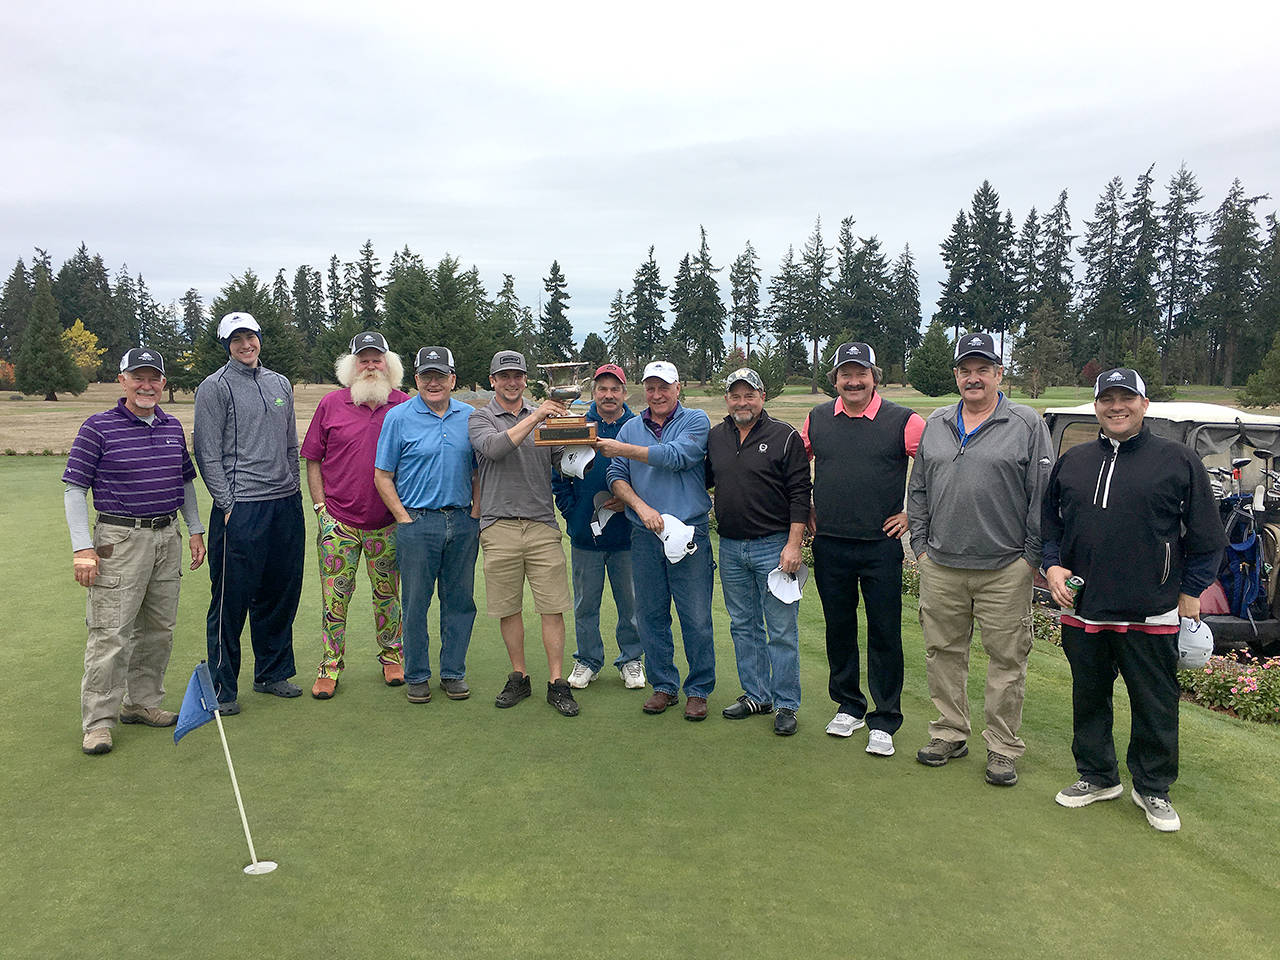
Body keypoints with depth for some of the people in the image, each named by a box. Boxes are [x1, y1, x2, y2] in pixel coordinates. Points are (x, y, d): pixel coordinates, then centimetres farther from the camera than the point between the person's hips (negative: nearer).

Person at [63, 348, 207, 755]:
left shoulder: (173, 427, 11)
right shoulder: (98, 428, -6)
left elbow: (186, 482, 21)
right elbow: (74, 489, -6)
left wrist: (195, 530, 15)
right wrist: (82, 548, -13)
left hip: (167, 537, 6)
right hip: (120, 540, -6)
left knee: (159, 629, 12)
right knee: (111, 633, -6)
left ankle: (141, 702, 26)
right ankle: (98, 722, 3)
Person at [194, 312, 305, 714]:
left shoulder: (281, 384, 16)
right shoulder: (214, 387, -1)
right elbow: (207, 454, -5)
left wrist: (293, 492, 15)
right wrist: (227, 504, -10)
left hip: (286, 505, 6)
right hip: (240, 507, -6)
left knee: (281, 593, 12)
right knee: (232, 598, -2)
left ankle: (272, 673, 27)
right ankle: (222, 688, 10)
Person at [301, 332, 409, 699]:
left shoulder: (405, 406, 2)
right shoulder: (331, 404, 3)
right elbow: (312, 459, 6)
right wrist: (320, 506, -1)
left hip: (388, 522, 0)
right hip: (338, 521, 0)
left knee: (388, 594, 11)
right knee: (334, 597, 3)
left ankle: (391, 657, 27)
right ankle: (330, 667, 15)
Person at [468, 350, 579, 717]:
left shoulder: (544, 416, 15)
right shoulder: (481, 418, 7)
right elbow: (494, 448, -15)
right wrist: (533, 418, -20)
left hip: (542, 524, 1)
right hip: (499, 525, -1)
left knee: (553, 606, -2)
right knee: (509, 607, 7)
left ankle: (557, 683, 5)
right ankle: (519, 677, 21)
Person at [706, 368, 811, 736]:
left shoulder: (784, 436, -5)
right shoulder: (715, 437, 10)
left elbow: (800, 494, -7)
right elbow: (701, 480, 23)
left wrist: (793, 544, -14)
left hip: (773, 546, -5)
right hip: (730, 547, 5)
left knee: (782, 630, 1)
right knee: (744, 626, 13)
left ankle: (786, 705, 12)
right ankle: (756, 695, 26)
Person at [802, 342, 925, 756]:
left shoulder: (903, 422, -6)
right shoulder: (816, 420, 6)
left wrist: (913, 514, -3)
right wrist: (806, 510, 15)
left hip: (881, 546, -3)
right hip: (829, 546, 3)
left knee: (885, 633, 2)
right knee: (838, 628, 13)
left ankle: (883, 721, 14)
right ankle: (848, 706, 29)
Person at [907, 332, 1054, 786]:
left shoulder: (1027, 424, 0)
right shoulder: (936, 425, 12)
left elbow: (1042, 495, -2)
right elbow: (918, 490, 16)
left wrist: (1032, 555, -5)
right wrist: (920, 544, 10)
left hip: (1005, 570, -4)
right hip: (940, 566, 4)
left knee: (1007, 659, 3)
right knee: (943, 653, 11)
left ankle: (1003, 748, 16)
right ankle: (949, 733, 26)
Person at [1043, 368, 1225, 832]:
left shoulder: (1179, 461, -1)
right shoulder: (1071, 462, 9)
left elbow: (1207, 537, 2)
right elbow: (1049, 523, 16)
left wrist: (1191, 592, -1)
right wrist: (1053, 566, 1)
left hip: (1151, 616, -3)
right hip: (1081, 610, 4)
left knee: (1155, 706, 8)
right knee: (1089, 698, 15)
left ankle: (1153, 788, 26)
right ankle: (1097, 776, 32)